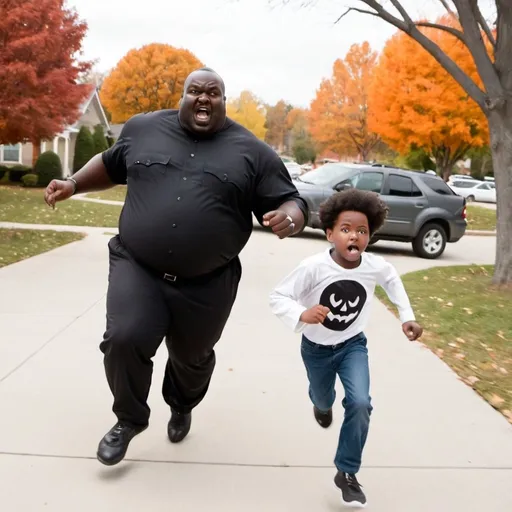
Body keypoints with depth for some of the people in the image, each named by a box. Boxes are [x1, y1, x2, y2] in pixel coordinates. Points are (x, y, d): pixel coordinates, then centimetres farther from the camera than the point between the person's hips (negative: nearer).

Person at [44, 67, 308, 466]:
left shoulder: (252, 152, -2)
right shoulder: (143, 128, 5)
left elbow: (290, 203, -2)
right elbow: (112, 164, 22)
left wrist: (289, 218, -24)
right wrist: (74, 184, 9)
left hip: (207, 284, 0)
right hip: (136, 268, 1)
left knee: (192, 357, 15)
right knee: (124, 340, -16)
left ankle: (182, 407, 50)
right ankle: (130, 419, 15)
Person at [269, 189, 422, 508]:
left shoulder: (375, 266, -21)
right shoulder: (314, 267, -33)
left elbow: (392, 279, 4)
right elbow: (277, 297, -28)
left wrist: (407, 316, 2)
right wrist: (301, 314, -47)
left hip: (353, 345, 1)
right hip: (317, 348, -1)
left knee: (360, 403, -17)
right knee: (323, 399, 23)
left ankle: (347, 473, 4)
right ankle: (322, 404, 65)